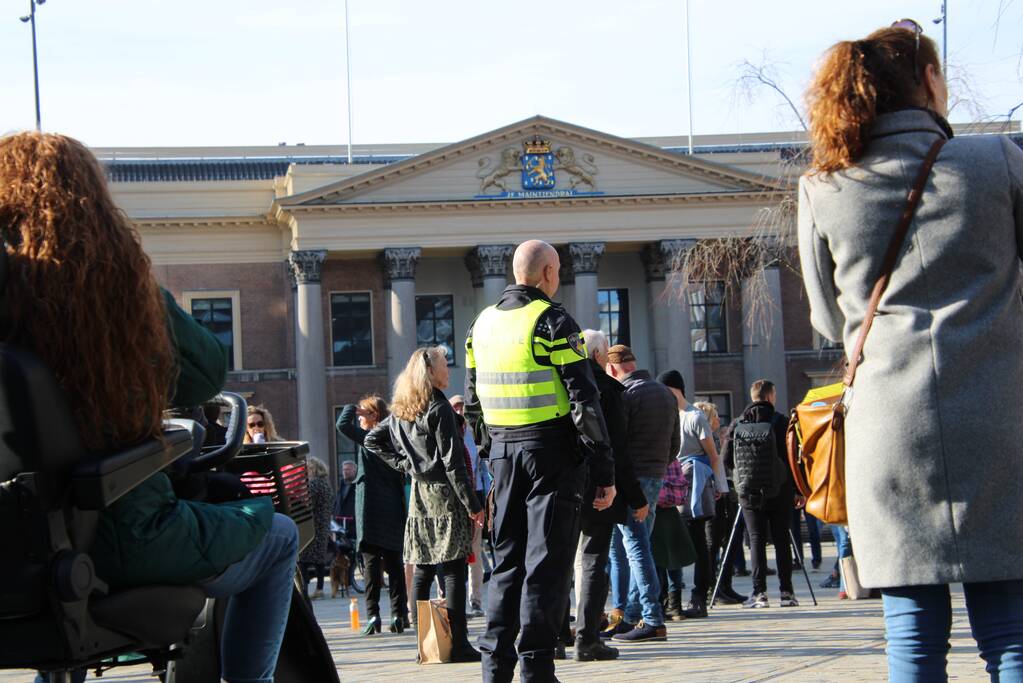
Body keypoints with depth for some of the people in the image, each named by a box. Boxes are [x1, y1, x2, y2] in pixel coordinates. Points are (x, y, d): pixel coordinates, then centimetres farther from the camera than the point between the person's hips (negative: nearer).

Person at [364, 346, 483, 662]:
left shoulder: (401, 411, 11)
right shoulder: (439, 408, -11)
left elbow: (372, 440, 19)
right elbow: (452, 461, -14)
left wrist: (403, 464, 12)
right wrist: (473, 505, -12)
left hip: (419, 494, 7)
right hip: (444, 493, -7)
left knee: (422, 569, 9)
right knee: (453, 570, -8)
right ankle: (457, 643, -11)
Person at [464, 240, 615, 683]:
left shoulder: (482, 324, 11)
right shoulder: (553, 322, -10)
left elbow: (472, 402, 15)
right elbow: (584, 401, -14)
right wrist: (604, 473, -11)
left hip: (504, 452, 6)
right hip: (551, 452, -6)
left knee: (506, 559, 13)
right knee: (546, 562, -3)